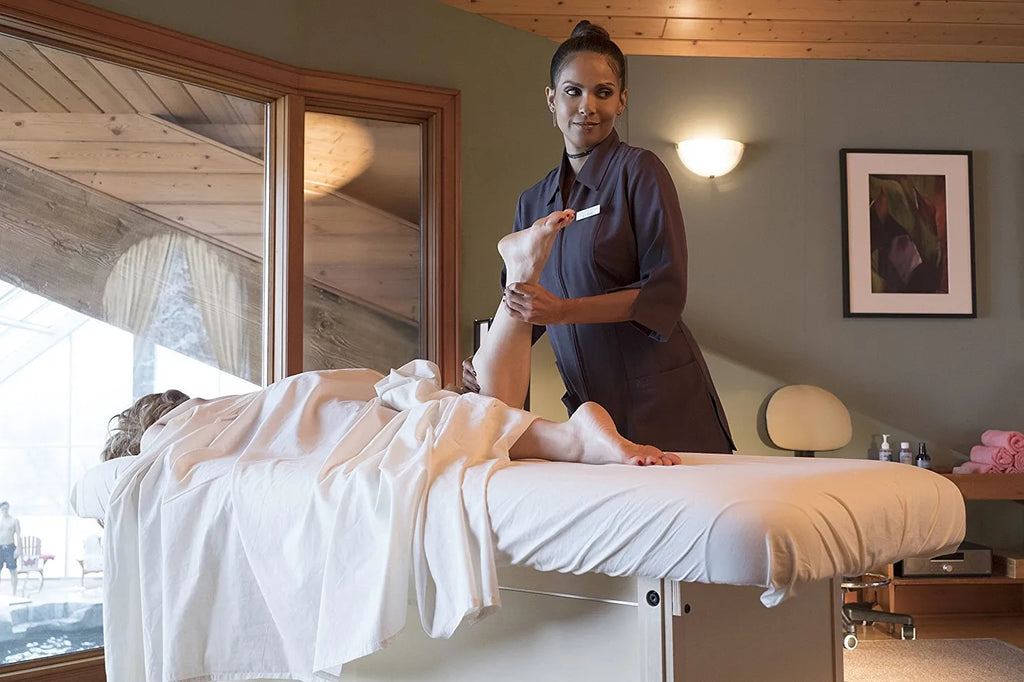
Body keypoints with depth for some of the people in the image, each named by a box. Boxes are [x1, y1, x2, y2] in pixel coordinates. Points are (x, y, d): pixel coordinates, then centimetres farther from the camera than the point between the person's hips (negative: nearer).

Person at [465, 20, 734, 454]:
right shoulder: (532, 202, 14)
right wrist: (487, 360, 1)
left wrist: (563, 310, -22)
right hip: (589, 407, 5)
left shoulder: (638, 171, -4)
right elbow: (516, 305, 20)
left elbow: (666, 292, -13)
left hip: (659, 401, -4)